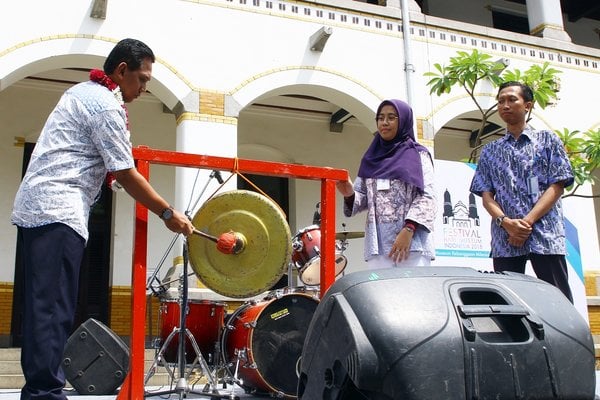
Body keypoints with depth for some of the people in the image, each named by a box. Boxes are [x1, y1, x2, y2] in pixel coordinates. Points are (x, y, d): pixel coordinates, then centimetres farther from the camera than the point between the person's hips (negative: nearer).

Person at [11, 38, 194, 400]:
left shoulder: (83, 91, 21)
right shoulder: (106, 104, -8)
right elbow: (126, 175, -11)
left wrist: (121, 135, 12)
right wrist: (168, 214, -5)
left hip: (33, 207, 10)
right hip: (58, 211, -10)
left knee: (44, 307, 9)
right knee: (54, 310, -11)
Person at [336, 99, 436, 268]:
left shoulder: (418, 155, 7)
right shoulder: (371, 158, 19)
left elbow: (427, 197, -4)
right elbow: (363, 198, 16)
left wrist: (409, 229, -17)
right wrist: (350, 194, -8)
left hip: (413, 242, -3)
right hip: (378, 244, 4)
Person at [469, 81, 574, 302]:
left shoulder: (547, 140, 12)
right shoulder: (490, 151, 18)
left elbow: (557, 186, 2)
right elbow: (486, 195, 9)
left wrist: (528, 221, -12)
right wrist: (506, 222, -11)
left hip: (545, 236, -2)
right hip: (504, 239, 2)